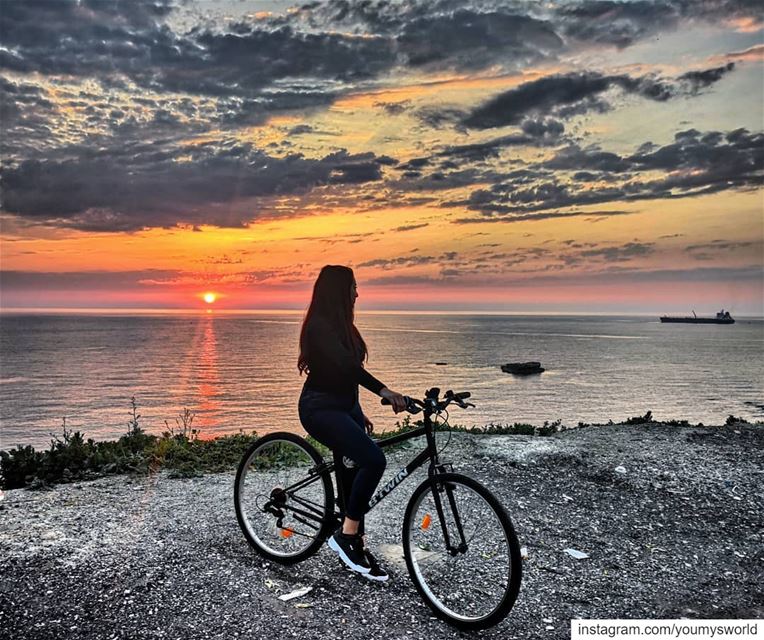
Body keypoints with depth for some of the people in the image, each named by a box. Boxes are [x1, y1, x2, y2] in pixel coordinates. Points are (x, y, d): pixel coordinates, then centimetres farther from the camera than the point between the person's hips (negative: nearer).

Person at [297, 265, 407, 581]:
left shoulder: (340, 324, 13)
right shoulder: (319, 325, -17)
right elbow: (344, 365, -30)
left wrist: (358, 414, 23)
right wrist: (384, 391, -36)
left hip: (343, 407, 10)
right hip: (321, 409, -10)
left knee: (353, 474, 10)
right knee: (374, 460, -23)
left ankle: (357, 546, 22)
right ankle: (345, 535, -7)